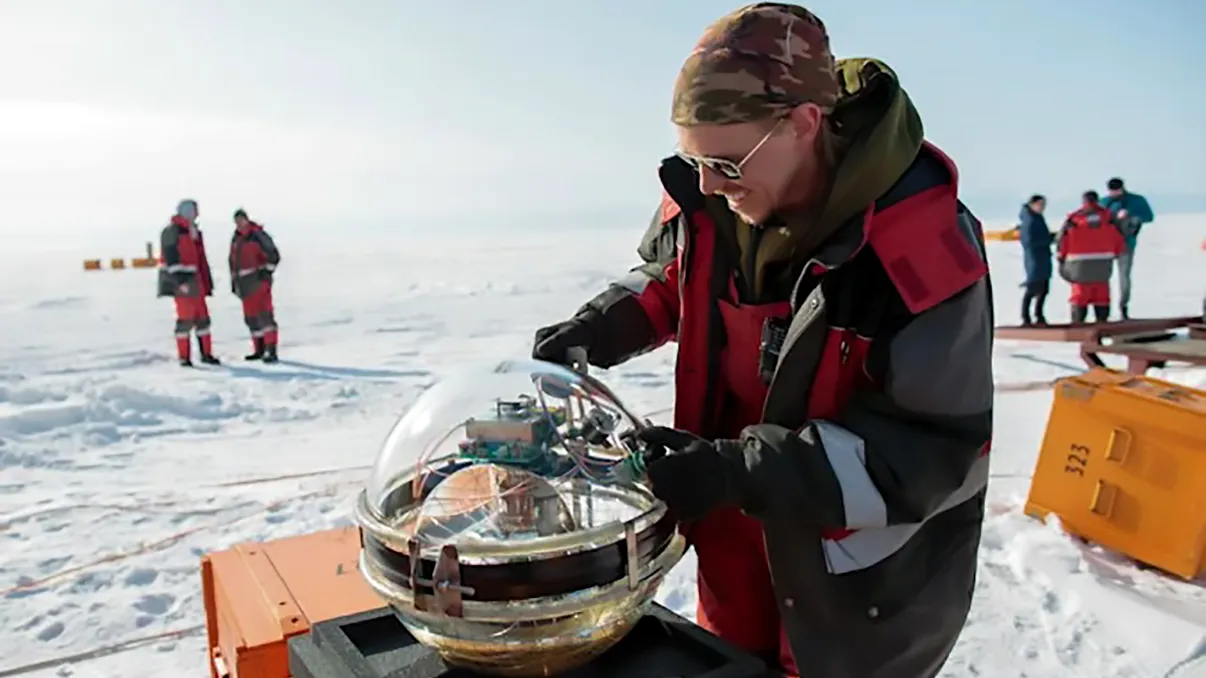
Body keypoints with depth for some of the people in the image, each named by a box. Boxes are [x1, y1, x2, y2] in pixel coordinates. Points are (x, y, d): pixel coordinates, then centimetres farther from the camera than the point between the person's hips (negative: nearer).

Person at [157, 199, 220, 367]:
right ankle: (184, 357, 4)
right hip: (181, 282, -8)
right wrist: (180, 280, -22)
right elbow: (171, 258, -17)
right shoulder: (172, 231, -9)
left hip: (195, 281, 8)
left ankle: (206, 354, 17)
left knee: (202, 316, 9)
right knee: (186, 318, -5)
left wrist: (207, 283, 18)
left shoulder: (196, 232, 18)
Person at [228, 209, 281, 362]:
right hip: (244, 284, 8)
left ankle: (271, 351, -19)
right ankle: (259, 350, 21)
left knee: (264, 313, -15)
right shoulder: (235, 239, 15)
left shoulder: (258, 235, -8)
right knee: (250, 317, 11)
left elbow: (274, 255, -9)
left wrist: (266, 270, -15)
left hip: (259, 281, -8)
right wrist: (233, 281, 21)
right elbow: (233, 261, 24)